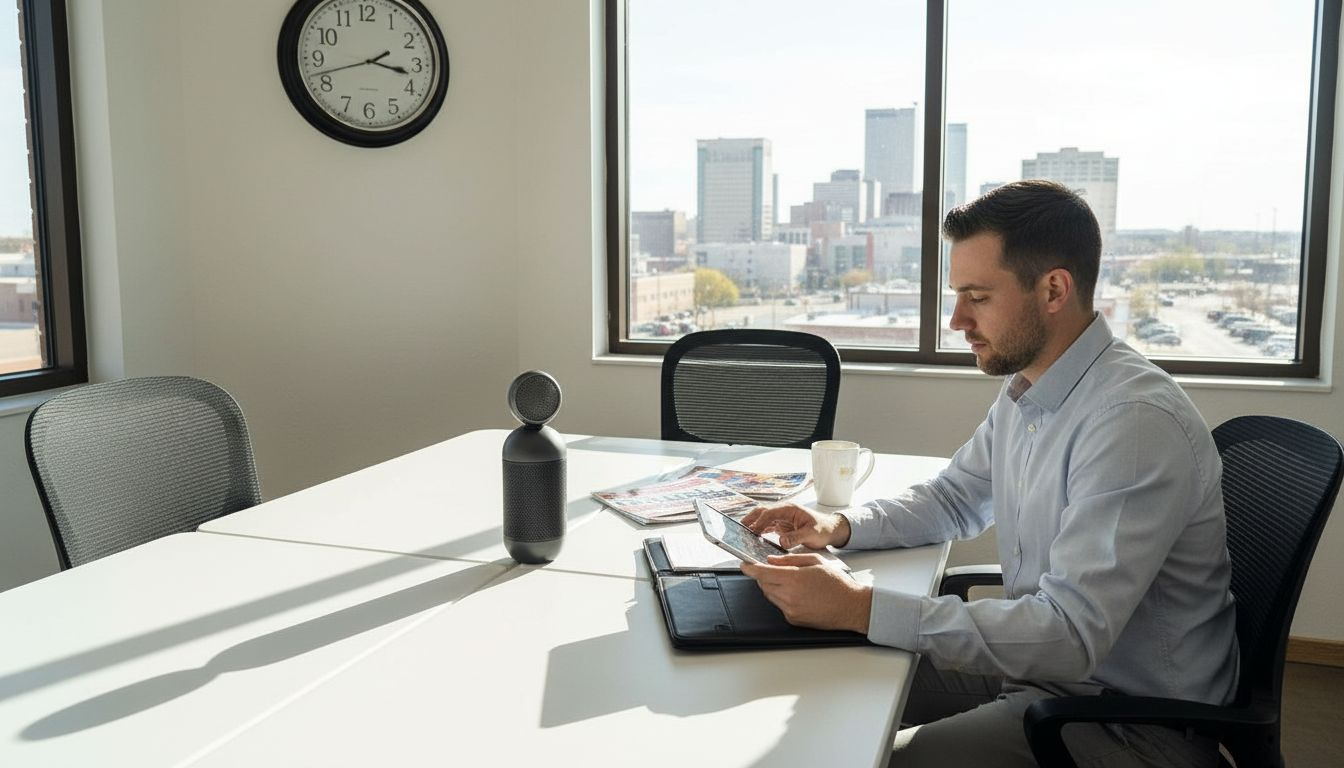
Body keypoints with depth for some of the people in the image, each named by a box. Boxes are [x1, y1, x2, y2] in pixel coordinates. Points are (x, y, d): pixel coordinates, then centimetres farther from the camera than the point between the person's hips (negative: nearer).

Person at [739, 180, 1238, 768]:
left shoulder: (1134, 422, -27)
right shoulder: (1023, 391, 3)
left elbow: (1070, 633, -31)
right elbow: (954, 499, 17)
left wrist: (861, 608, -34)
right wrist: (838, 527, -2)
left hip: (1133, 720, -8)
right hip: (1044, 656, 8)